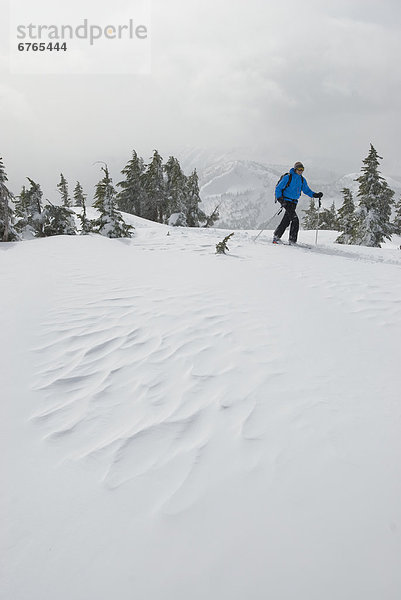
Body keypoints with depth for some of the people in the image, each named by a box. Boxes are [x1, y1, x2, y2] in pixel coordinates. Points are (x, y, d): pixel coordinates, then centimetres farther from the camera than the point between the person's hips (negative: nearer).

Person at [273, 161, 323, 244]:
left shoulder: (302, 180, 12)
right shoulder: (288, 177, -7)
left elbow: (307, 190, 18)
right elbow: (278, 188, -6)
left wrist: (315, 195, 1)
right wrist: (280, 198, -19)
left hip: (294, 202, 7)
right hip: (286, 201, -7)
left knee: (286, 221, 3)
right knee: (295, 219, -17)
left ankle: (276, 237, 11)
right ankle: (292, 240, -13)